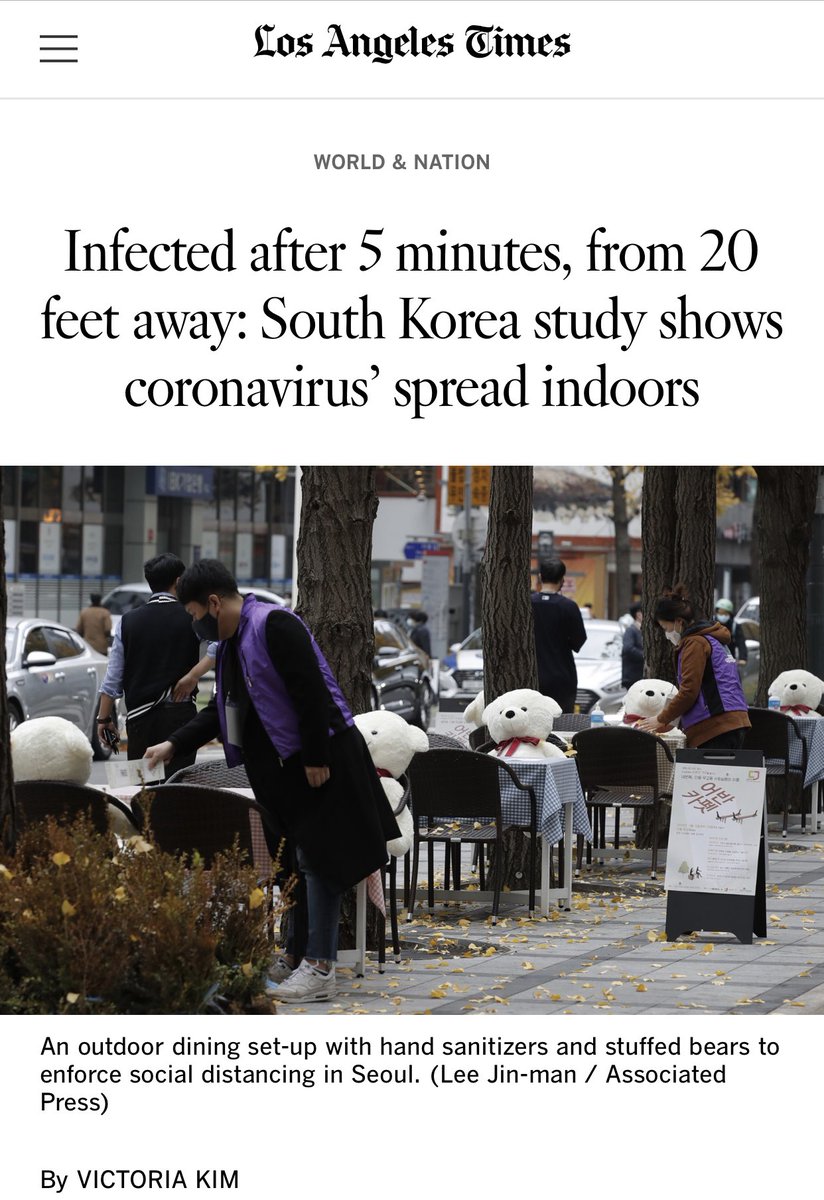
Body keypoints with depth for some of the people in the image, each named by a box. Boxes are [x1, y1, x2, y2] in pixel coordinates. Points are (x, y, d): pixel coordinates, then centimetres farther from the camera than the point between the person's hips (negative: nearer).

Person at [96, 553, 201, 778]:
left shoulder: (129, 621, 6)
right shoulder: (191, 618, -1)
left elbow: (113, 677, 5)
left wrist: (104, 718, 10)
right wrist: (192, 675, -8)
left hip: (139, 716, 2)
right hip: (179, 714, -2)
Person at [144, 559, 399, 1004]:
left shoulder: (274, 626, -18)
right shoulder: (231, 643, 13)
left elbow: (311, 694, -23)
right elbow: (220, 711, 21)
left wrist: (316, 760, -23)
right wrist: (173, 745, 13)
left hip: (319, 761, -10)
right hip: (281, 767, 10)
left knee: (317, 859, -9)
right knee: (292, 858, 14)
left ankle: (319, 968, -10)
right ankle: (295, 957, 22)